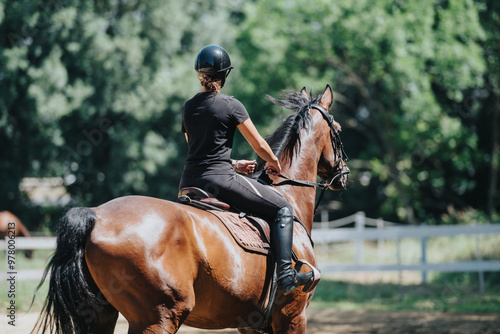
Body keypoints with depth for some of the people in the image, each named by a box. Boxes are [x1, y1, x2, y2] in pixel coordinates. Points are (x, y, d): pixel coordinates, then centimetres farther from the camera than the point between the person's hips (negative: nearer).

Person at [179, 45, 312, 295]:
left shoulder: (188, 107, 12)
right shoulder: (231, 105, -5)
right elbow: (259, 145, -1)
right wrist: (274, 163, 20)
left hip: (189, 183, 6)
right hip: (219, 180, -6)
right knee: (283, 208, 3)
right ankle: (285, 274, -9)